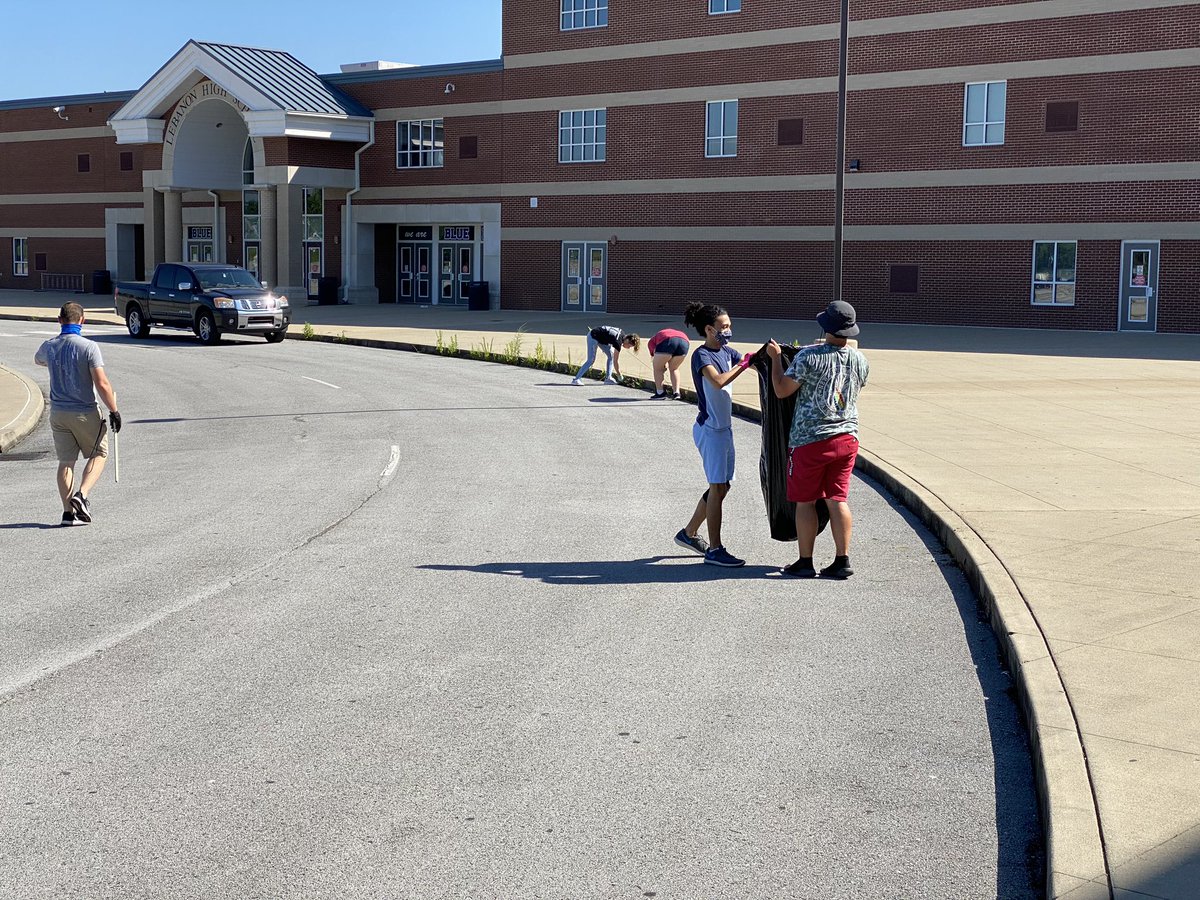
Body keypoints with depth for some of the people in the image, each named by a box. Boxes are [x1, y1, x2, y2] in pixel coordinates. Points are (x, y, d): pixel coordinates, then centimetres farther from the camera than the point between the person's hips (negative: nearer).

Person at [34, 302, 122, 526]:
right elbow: (102, 384, -18)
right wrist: (114, 410, -9)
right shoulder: (89, 347, -15)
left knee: (65, 461, 10)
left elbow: (38, 360, 27)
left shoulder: (49, 347, 1)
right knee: (98, 454, 14)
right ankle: (82, 494, -6)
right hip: (85, 413, -4)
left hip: (58, 413, 4)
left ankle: (68, 511, 8)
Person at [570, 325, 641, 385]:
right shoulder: (618, 341, -28)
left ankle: (608, 378, 2)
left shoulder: (623, 335, -5)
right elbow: (616, 361, -24)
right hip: (593, 337, -10)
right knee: (591, 360, -12)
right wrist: (619, 375, -16)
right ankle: (576, 379, -11)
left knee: (611, 355, 2)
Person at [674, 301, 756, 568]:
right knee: (718, 487, -6)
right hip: (710, 428, -9)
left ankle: (689, 533, 29)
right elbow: (718, 381, -30)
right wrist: (742, 365, -26)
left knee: (722, 485, 15)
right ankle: (714, 549, -1)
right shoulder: (701, 355, -14)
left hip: (724, 428, 9)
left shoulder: (726, 352, 11)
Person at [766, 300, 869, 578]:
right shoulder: (860, 360, 3)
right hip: (847, 438, 5)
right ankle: (842, 560, 8)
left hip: (810, 440, -5)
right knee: (837, 499, 9)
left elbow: (782, 390, -8)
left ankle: (805, 562, 11)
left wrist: (775, 357, 7)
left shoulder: (809, 357, -15)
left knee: (805, 501, 6)